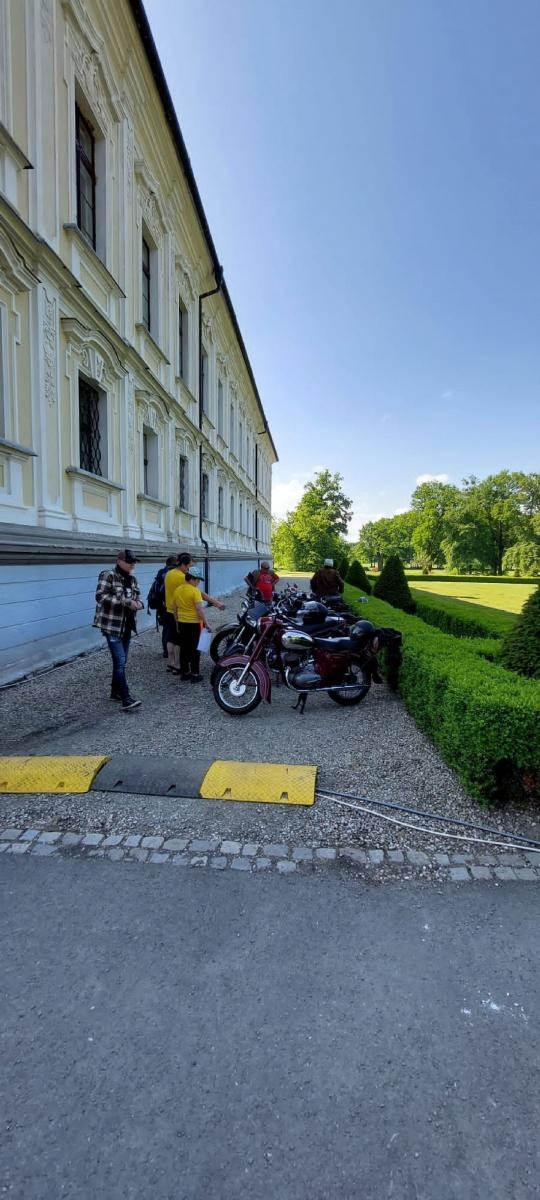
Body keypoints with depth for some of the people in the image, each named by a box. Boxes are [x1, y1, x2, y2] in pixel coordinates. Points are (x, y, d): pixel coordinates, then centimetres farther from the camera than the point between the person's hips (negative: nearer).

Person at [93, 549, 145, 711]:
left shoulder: (132, 579, 11)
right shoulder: (107, 576, -11)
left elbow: (137, 596, 19)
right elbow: (100, 596, -22)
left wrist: (139, 603, -7)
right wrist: (126, 602, -25)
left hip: (127, 626, 8)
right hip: (112, 626, -8)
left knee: (121, 661, 15)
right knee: (120, 661, -11)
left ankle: (115, 692, 29)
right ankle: (126, 698, -9)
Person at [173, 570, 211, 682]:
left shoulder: (177, 590, 5)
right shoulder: (195, 591, -15)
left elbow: (175, 609, 11)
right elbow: (199, 609, -20)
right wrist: (206, 623, -14)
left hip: (182, 623, 6)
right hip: (194, 623, -6)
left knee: (184, 648, 13)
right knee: (194, 649, 1)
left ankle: (184, 672, 20)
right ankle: (195, 674, 4)